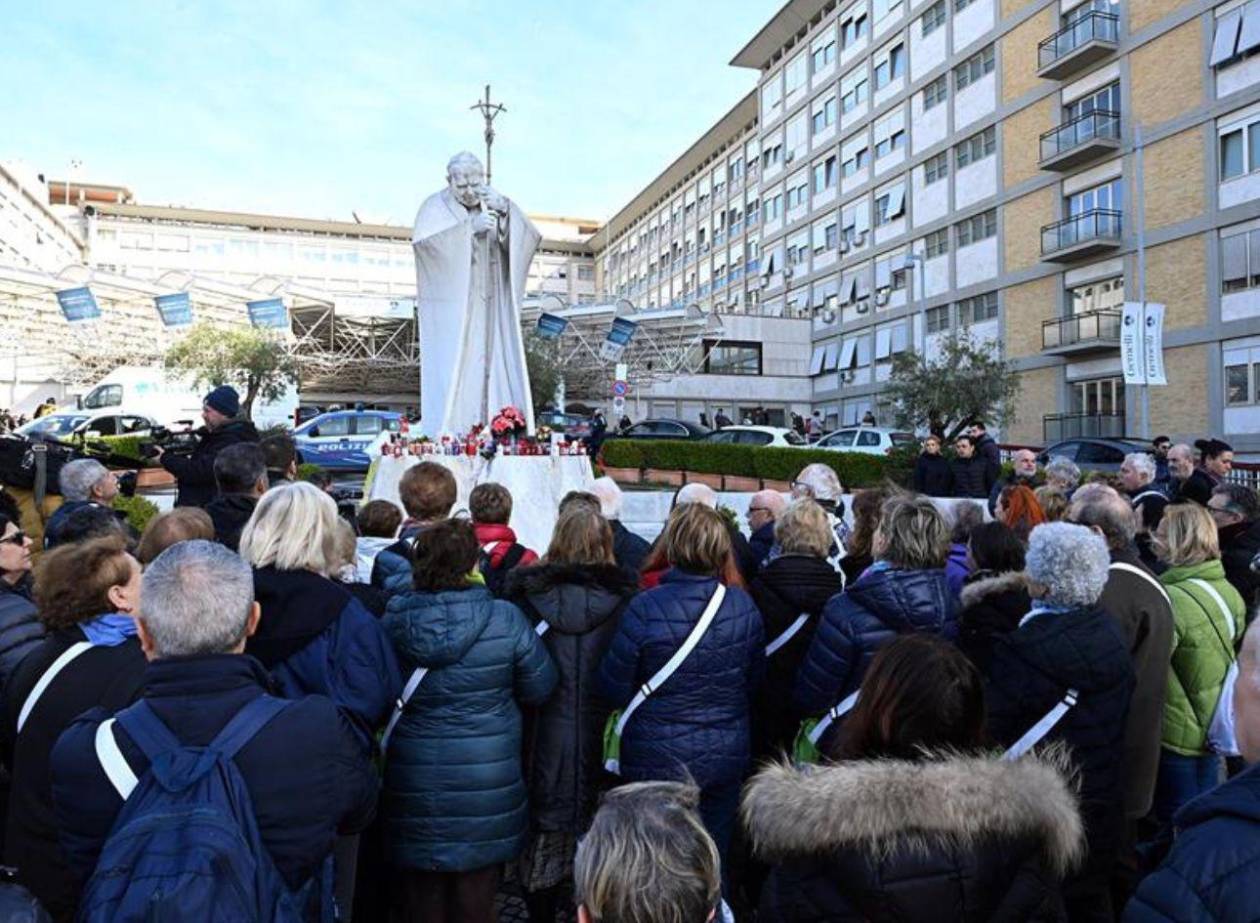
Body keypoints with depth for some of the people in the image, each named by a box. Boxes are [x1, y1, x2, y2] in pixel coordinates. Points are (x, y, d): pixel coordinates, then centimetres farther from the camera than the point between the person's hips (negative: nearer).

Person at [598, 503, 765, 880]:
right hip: (728, 755, 4)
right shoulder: (743, 605, -9)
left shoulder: (645, 608, -22)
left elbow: (613, 687, -12)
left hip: (658, 759, -3)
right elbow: (754, 679, 6)